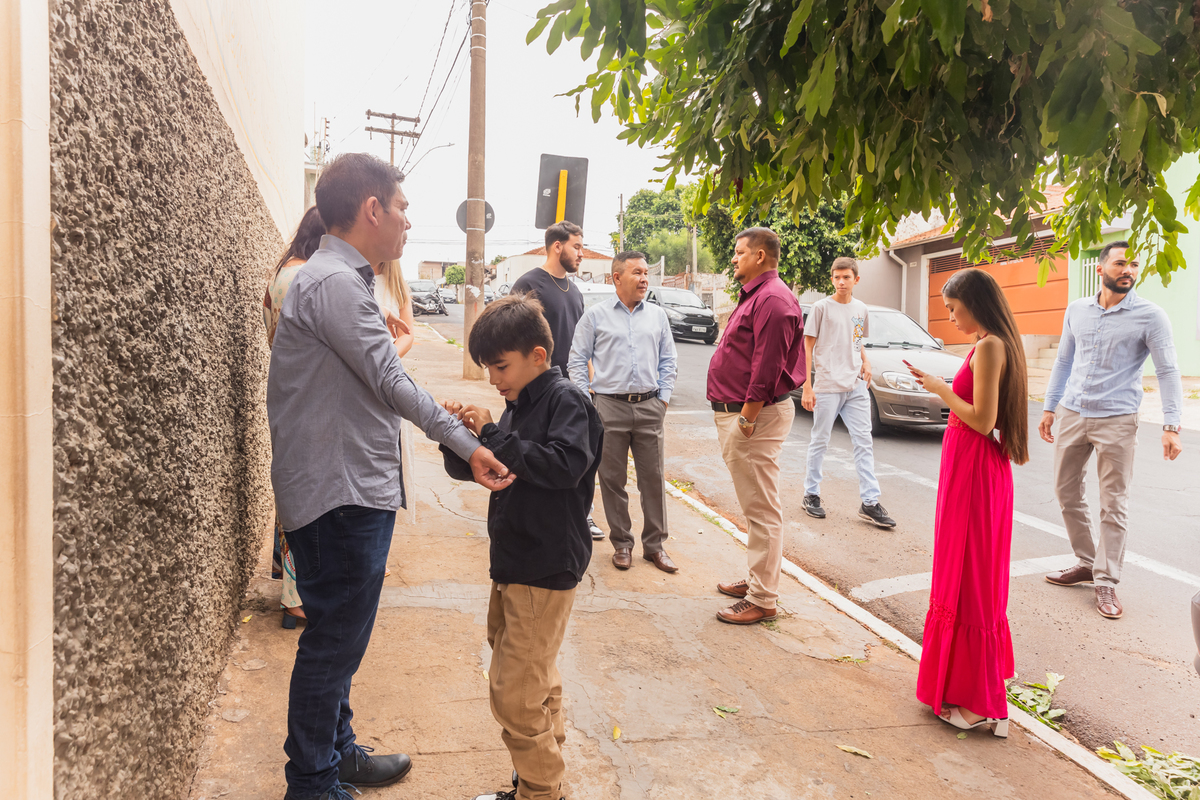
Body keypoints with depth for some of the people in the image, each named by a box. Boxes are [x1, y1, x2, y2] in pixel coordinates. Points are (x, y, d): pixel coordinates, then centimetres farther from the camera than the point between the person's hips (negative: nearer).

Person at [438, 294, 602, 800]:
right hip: (514, 564, 9)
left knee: (514, 691, -6)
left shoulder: (566, 400, -13)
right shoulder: (517, 407, 11)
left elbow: (566, 464, -28)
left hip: (546, 569, -9)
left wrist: (492, 435, -23)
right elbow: (470, 470, 17)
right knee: (536, 683, 21)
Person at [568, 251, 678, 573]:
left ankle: (655, 545, 16)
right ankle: (621, 544, 18)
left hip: (649, 406, 2)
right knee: (612, 479, 4)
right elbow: (578, 360, 4)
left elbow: (668, 361, 14)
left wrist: (664, 398, 6)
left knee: (653, 477, 4)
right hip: (609, 405, -2)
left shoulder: (658, 315, 11)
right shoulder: (595, 315, 3)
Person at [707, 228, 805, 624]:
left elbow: (767, 367, -23)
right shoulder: (756, 295, 19)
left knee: (762, 509, -4)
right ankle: (757, 580, 32)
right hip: (739, 413, 11)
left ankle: (762, 600, 4)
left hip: (756, 416, -11)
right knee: (755, 506, 19)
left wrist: (748, 417, -22)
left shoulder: (773, 299, -16)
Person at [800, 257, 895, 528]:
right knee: (819, 442, 4)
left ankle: (870, 502, 6)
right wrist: (806, 387, -10)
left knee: (864, 442, 2)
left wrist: (865, 362, 4)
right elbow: (808, 347, -3)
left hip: (856, 386, 5)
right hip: (827, 385, -4)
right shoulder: (821, 307, -2)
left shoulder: (861, 309, 12)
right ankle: (811, 495, 17)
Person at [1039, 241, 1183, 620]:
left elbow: (1168, 372, -6)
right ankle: (1086, 563, 28)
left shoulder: (1150, 316, -5)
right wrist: (1049, 408, 13)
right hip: (1071, 415, 5)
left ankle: (1106, 582, 9)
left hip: (1116, 421, -4)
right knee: (1067, 491, 12)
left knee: (1114, 505, -1)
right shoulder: (1077, 310, 7)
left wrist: (1171, 425, -15)